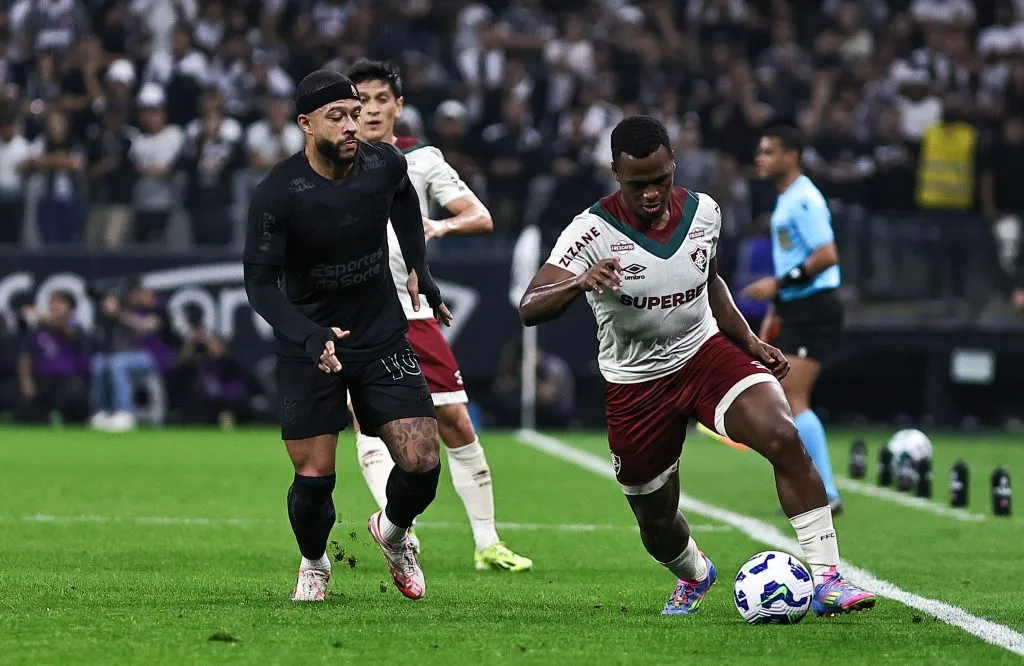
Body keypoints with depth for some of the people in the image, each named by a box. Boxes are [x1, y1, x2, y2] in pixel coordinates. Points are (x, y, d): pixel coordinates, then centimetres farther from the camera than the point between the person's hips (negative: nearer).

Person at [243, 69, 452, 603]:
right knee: (314, 478, -4)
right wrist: (308, 337, -31)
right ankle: (313, 564, 29)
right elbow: (260, 283, -17)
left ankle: (392, 531, 27)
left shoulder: (385, 165, -9)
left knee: (422, 463, -8)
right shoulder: (276, 194, -21)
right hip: (309, 344, -3)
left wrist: (421, 272, 18)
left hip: (382, 335, 3)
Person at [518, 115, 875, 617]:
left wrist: (749, 341, 5)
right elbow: (529, 309, -31)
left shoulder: (703, 212, -6)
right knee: (656, 523, 10)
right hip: (636, 383, -2)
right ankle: (694, 575, 48)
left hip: (705, 351, 2)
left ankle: (825, 578, -24)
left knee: (783, 437, -26)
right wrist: (579, 283, -51)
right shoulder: (592, 233, -20)